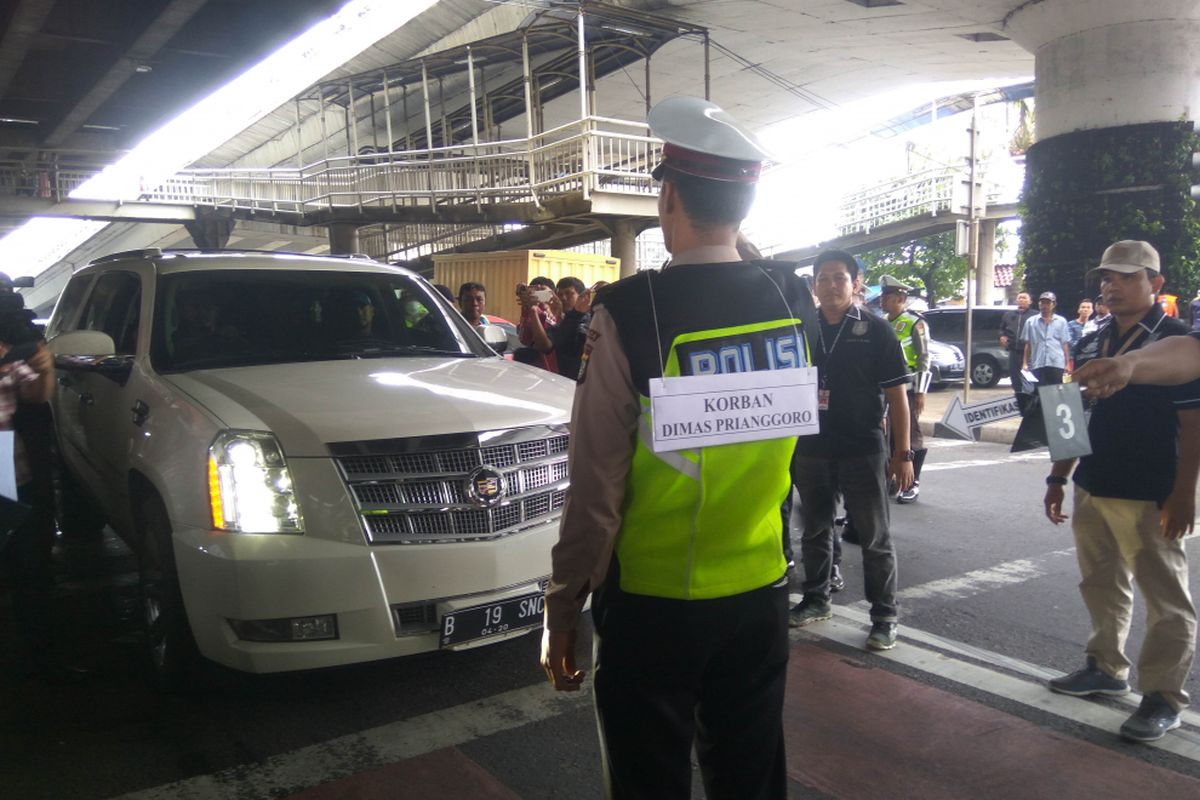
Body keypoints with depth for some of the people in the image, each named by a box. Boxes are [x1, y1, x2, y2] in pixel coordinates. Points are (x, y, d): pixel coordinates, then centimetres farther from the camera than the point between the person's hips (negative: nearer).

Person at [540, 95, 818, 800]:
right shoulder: (794, 301, -4)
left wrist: (563, 610, -5)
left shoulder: (630, 312, -19)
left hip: (653, 604, -4)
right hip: (761, 591, 5)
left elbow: (597, 485, -16)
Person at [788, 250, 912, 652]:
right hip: (811, 449, 4)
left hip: (863, 451, -4)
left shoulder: (876, 330, -4)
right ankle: (816, 600, 32)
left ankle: (884, 617, 14)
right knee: (815, 530, 16)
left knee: (874, 538, 4)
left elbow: (896, 395, -5)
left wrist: (903, 453, -9)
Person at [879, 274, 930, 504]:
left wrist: (920, 392, -15)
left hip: (907, 388, -7)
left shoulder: (915, 323, -8)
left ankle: (912, 484, 2)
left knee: (910, 436, -4)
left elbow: (924, 359, -10)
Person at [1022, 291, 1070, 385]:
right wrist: (1025, 363, 2)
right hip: (1037, 364, 0)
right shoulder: (1030, 322, 9)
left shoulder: (1061, 322, 9)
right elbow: (1028, 344, 8)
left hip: (1057, 363, 0)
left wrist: (1067, 364, 2)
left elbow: (1065, 344, 8)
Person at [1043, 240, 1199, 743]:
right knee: (1102, 587, 17)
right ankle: (1107, 668, 31)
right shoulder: (1091, 344, 11)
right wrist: (1058, 478, 13)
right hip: (1091, 490, 7)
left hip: (1150, 498, -7)